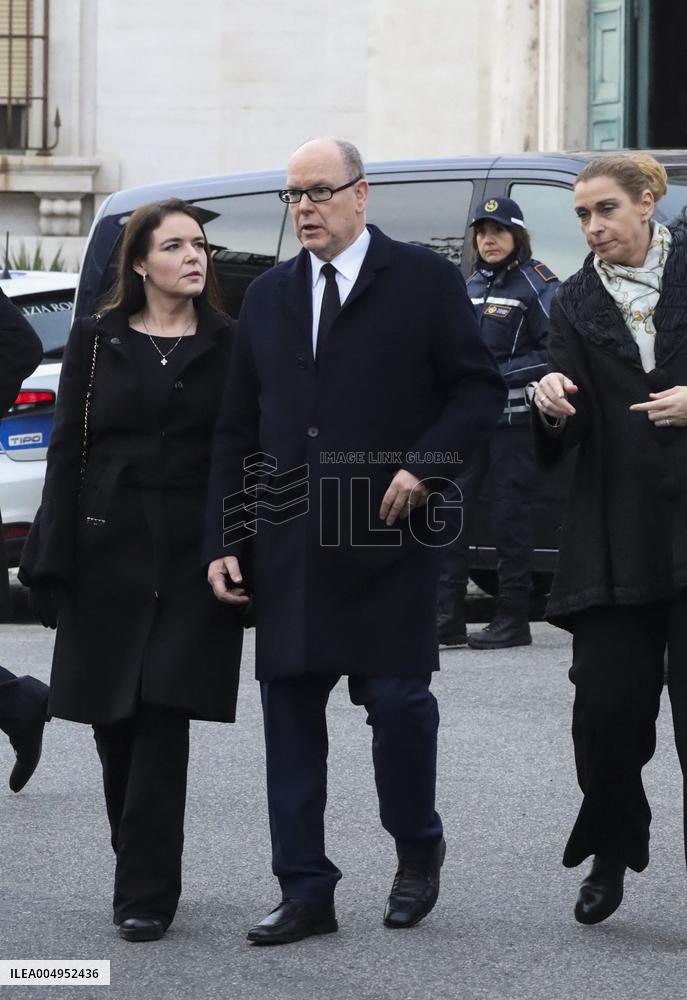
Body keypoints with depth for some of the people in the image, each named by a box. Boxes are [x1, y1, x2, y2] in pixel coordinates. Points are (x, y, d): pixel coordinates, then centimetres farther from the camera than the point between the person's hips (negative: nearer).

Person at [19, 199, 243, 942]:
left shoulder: (229, 346, 4)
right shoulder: (97, 342, 6)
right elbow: (67, 452, 4)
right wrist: (53, 563, -3)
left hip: (192, 559, -2)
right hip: (110, 551, 2)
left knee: (163, 723, -8)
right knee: (116, 725, 5)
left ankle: (146, 894, -5)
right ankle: (142, 874, 22)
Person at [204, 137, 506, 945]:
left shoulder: (424, 281, 2)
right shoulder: (267, 297, 14)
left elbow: (480, 389, 0)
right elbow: (237, 431, 14)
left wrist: (424, 465, -14)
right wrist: (224, 541, 7)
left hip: (388, 539, -4)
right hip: (289, 545, 4)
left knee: (398, 697, -6)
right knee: (290, 711, 2)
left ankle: (418, 850, 20)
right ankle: (306, 893, 8)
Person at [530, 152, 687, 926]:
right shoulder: (576, 305, 10)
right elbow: (561, 445, 3)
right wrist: (554, 410, -19)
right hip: (614, 535, 2)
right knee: (606, 704, 0)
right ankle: (611, 856, 20)